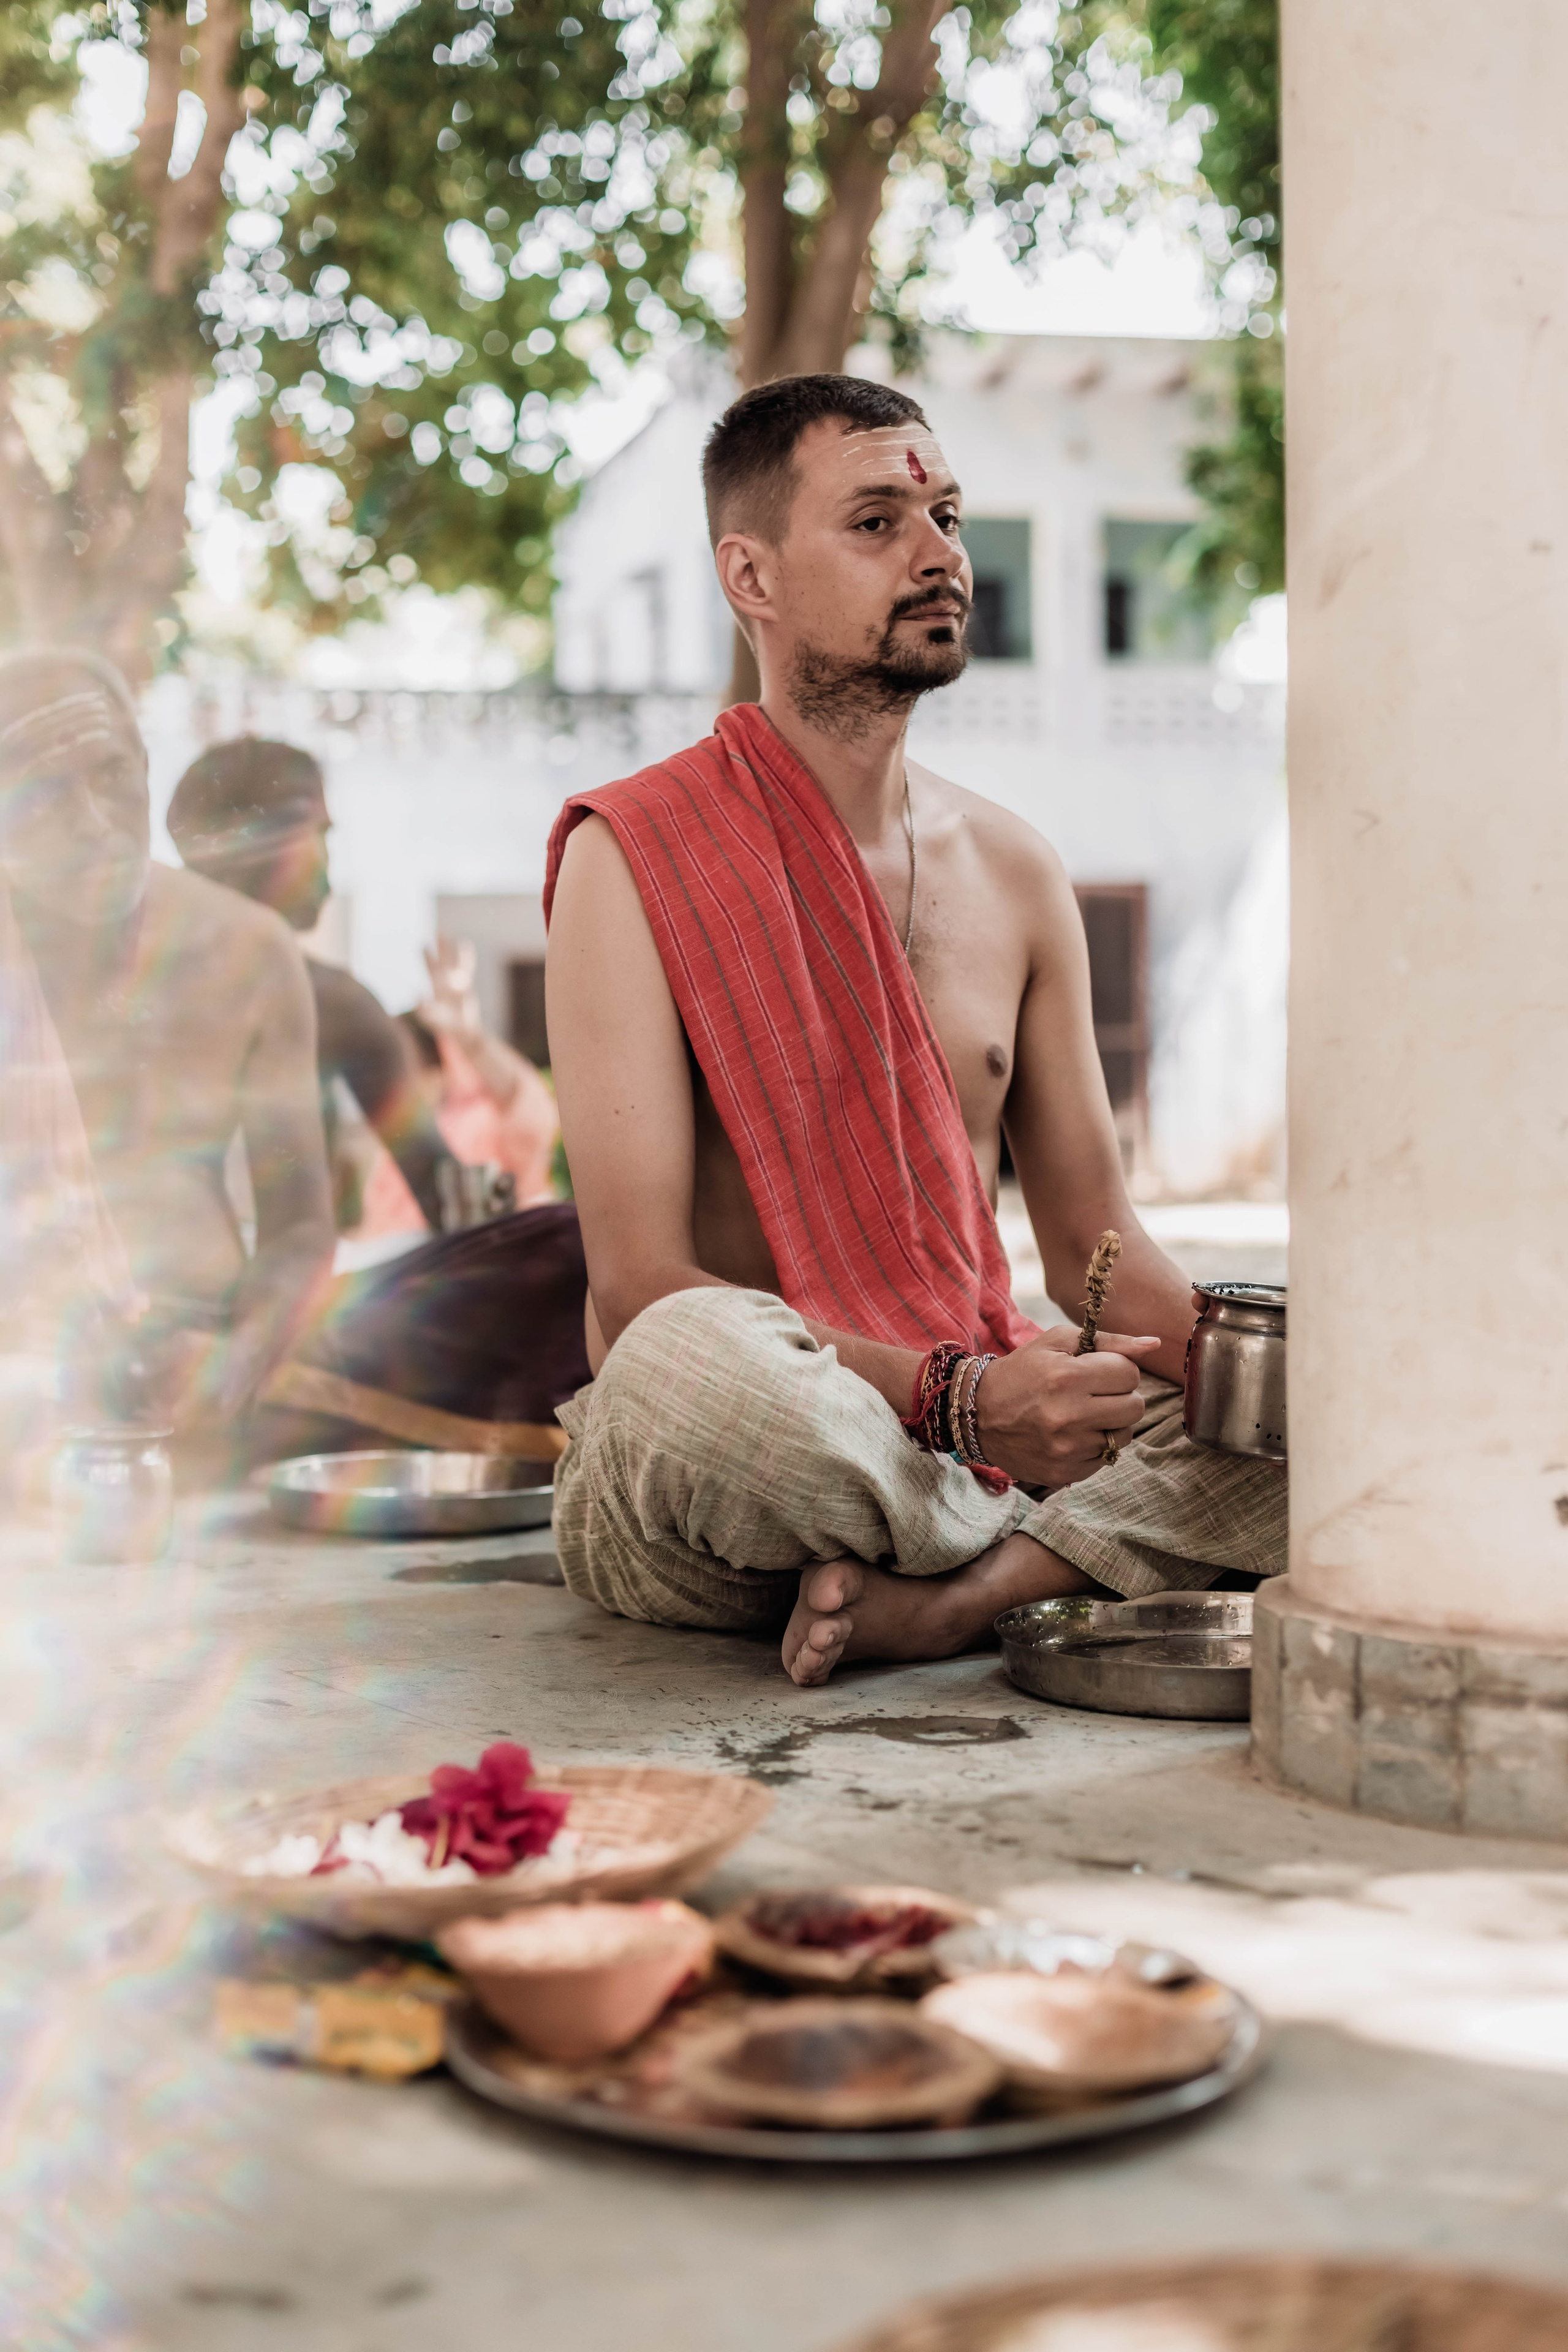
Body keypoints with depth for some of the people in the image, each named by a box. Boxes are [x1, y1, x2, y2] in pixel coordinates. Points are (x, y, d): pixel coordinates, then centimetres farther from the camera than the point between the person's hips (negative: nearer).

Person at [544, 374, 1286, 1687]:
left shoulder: (1015, 872, 11)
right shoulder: (637, 854, -7)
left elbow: (1096, 1243, 13)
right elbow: (641, 1293, -16)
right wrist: (957, 1396, -28)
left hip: (985, 1434, 5)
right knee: (689, 1363, -39)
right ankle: (1066, 1571, -13)